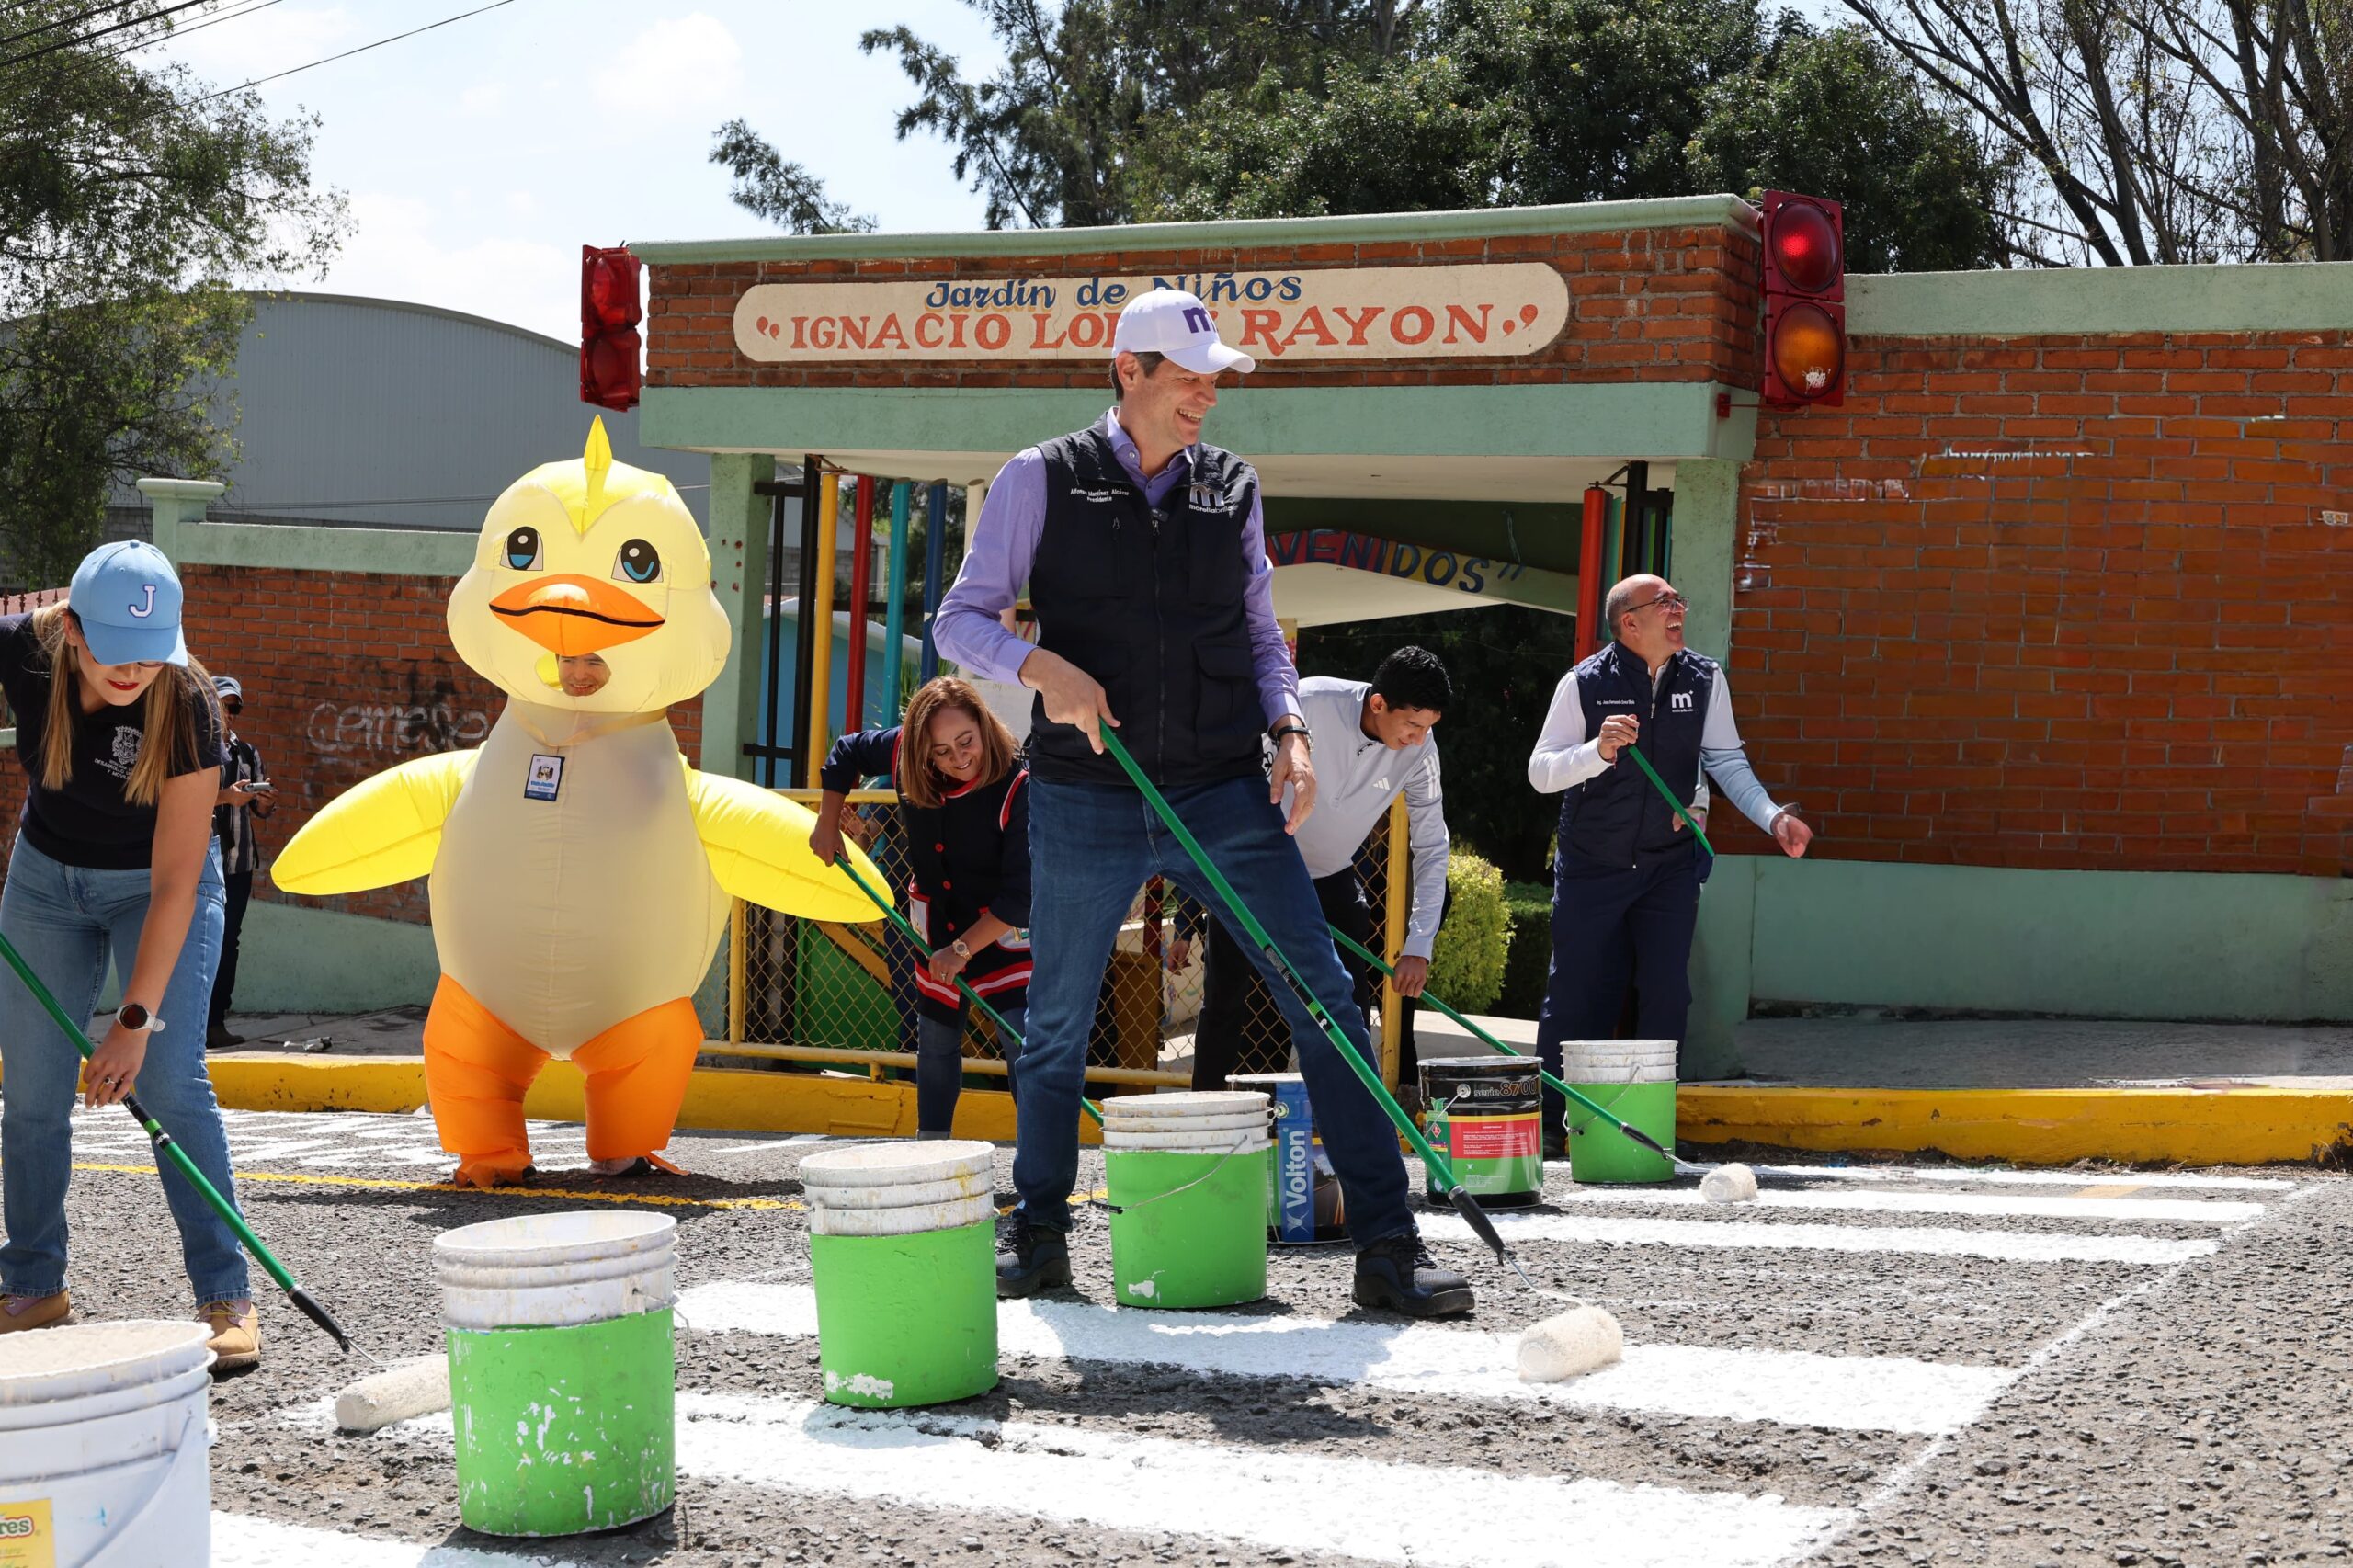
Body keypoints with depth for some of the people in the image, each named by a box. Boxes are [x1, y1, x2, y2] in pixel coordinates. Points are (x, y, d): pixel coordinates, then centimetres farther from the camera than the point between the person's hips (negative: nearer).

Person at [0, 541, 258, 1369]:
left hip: (156, 886, -3)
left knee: (168, 1080, -14)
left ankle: (226, 1295, -9)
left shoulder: (185, 705, -30)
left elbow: (175, 881, -28)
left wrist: (136, 1017, -30)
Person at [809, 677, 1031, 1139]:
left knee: (1023, 1046, -16)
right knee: (936, 1039, 16)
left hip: (1003, 929, -5)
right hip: (938, 926, 5)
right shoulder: (902, 752, -15)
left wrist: (963, 948, -29)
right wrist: (827, 823, 5)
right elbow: (846, 753, 8)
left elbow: (1021, 893, -29)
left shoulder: (1017, 788, -31)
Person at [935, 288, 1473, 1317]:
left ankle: (1388, 1245, -3)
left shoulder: (1233, 488, 11)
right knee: (1058, 1027, 8)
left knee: (1325, 1001, -6)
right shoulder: (1043, 481, 1)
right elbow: (960, 622, 2)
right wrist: (1044, 665, -17)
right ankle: (1037, 1234, 29)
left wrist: (1288, 729, 0)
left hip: (1226, 793, 2)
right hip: (1087, 803, -2)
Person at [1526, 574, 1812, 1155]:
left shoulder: (1705, 680, 2)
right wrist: (1599, 751, -25)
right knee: (1575, 997, 0)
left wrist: (1774, 817, -9)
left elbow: (1727, 761, 5)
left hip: (1670, 865, 3)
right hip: (1591, 867, -2)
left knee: (1666, 996, -2)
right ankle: (1548, 1123, 13)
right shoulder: (1584, 684, -8)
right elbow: (1540, 772, -8)